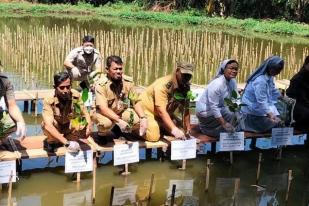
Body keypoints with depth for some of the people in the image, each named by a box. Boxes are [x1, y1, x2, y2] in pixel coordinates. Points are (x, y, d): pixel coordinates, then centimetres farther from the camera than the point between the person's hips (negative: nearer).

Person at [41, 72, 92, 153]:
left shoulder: (75, 95, -21)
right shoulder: (48, 101, -30)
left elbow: (85, 113, -10)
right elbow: (48, 126, -41)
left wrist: (89, 124, -34)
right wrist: (66, 143, -51)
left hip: (70, 128, 3)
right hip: (55, 131, -3)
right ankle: (50, 142, -2)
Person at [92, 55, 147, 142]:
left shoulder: (128, 81, -11)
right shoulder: (101, 85, -24)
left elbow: (136, 102, -7)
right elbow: (103, 108, -32)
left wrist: (143, 118, -24)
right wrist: (119, 121, -44)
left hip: (122, 112, 5)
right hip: (104, 113, -4)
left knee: (139, 120, -19)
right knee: (106, 123, -37)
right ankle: (102, 134, 1)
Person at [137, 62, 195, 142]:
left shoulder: (185, 86, -7)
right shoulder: (163, 84, -29)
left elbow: (185, 108, -1)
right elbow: (161, 111, -37)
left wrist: (188, 127, -10)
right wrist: (174, 129, -46)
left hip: (165, 114, 8)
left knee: (180, 129, -2)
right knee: (153, 136, -26)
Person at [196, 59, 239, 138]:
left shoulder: (232, 82, -2)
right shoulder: (217, 84, -27)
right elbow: (213, 107, -30)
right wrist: (224, 123, -33)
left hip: (219, 108, 9)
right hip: (206, 111, -9)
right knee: (232, 114, -22)